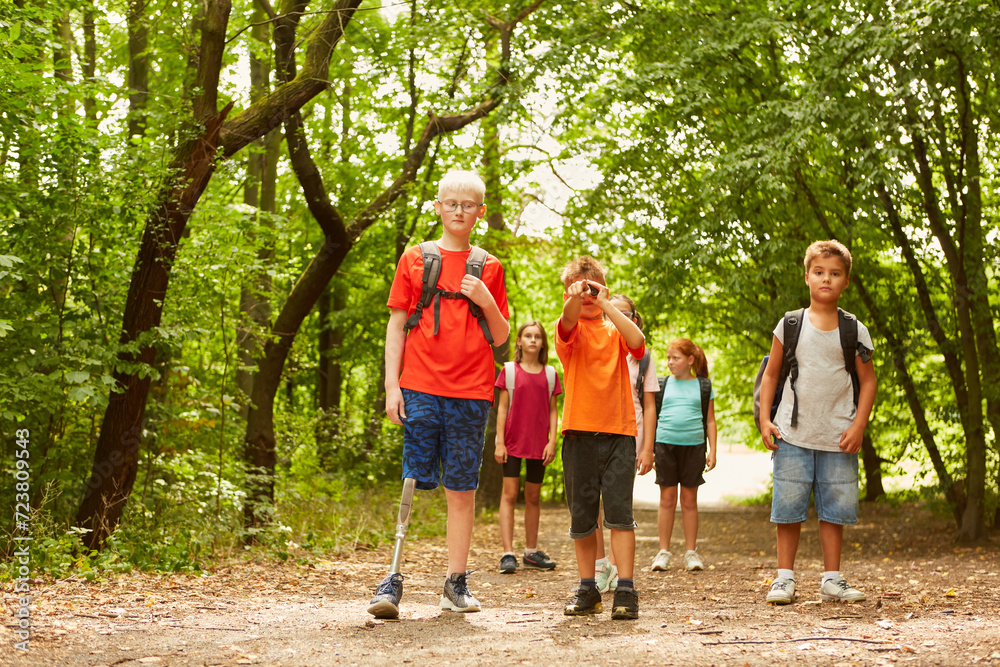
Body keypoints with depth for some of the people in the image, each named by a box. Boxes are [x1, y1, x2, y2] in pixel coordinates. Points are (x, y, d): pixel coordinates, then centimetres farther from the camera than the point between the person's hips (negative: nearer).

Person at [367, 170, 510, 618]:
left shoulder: (489, 268, 12)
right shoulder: (415, 259, 10)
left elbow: (501, 337, 14)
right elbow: (396, 324, 8)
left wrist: (486, 302, -5)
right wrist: (391, 385, -1)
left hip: (471, 394, 1)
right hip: (420, 389, -1)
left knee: (462, 489, 3)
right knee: (413, 483, -6)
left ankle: (456, 583, 9)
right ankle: (393, 581, -5)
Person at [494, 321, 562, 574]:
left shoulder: (550, 373, 7)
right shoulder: (509, 370, 1)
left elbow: (552, 411, 8)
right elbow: (502, 408, 0)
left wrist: (552, 441, -2)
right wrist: (499, 442, -5)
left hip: (539, 444, 3)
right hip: (513, 441, -3)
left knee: (533, 497, 10)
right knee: (510, 494, -7)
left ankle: (531, 551, 20)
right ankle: (508, 553, -8)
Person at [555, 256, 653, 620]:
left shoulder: (615, 331, 11)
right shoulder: (569, 330, 6)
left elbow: (637, 342, -12)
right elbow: (568, 319, -20)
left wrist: (605, 304, -15)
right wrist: (575, 298, -42)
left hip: (618, 431, 0)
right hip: (579, 431, 0)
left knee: (619, 511, -8)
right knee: (581, 516, 6)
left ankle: (625, 590, -6)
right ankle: (587, 590, 18)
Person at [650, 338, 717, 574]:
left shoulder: (703, 386, 8)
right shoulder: (662, 384, 9)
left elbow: (710, 422, 11)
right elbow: (651, 416, 13)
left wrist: (712, 451, 3)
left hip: (693, 446, 0)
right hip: (665, 444, 0)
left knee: (689, 500, 3)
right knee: (667, 498, 1)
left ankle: (691, 552, 10)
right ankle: (663, 552, 6)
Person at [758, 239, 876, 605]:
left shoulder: (855, 331, 4)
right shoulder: (790, 324, 3)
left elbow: (867, 380, 7)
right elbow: (771, 374, 9)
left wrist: (859, 426, -3)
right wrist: (764, 419, 0)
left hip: (838, 438, 1)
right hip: (793, 435, 0)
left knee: (835, 508, 4)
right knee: (788, 507, 1)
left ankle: (832, 578, 15)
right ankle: (784, 578, 10)